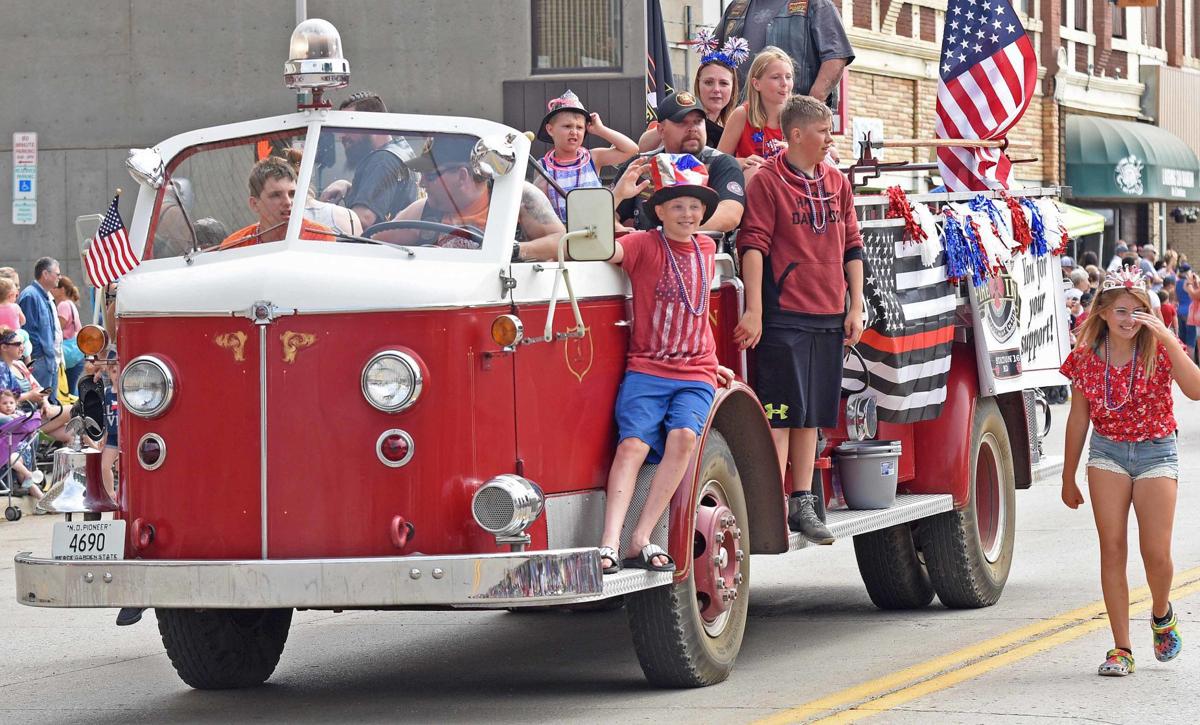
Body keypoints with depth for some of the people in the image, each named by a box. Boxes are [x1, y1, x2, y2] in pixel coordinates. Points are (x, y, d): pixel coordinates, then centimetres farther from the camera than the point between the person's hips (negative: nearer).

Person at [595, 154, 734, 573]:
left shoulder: (706, 249, 16)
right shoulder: (644, 245, 1)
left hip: (695, 376, 3)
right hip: (646, 370, -3)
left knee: (684, 436, -25)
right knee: (632, 444, -24)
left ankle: (641, 540, -25)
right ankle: (609, 543, -33)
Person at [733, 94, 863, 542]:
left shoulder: (837, 183, 14)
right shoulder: (767, 181, -5)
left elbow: (852, 247, 17)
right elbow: (753, 246, -10)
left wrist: (855, 307, 11)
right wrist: (753, 311, -15)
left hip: (829, 319, 6)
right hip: (784, 316, -6)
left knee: (812, 414, 9)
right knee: (781, 413, -7)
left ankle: (802, 505, 15)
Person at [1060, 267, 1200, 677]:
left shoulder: (1159, 351, -10)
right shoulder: (1086, 358, -4)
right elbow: (1078, 418, 7)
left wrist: (1167, 339, -34)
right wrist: (1069, 478, 11)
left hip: (1156, 452, -2)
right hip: (1107, 453, 2)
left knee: (1156, 553, -7)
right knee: (1112, 549, -6)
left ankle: (1162, 615, 27)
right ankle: (1121, 649, -1)